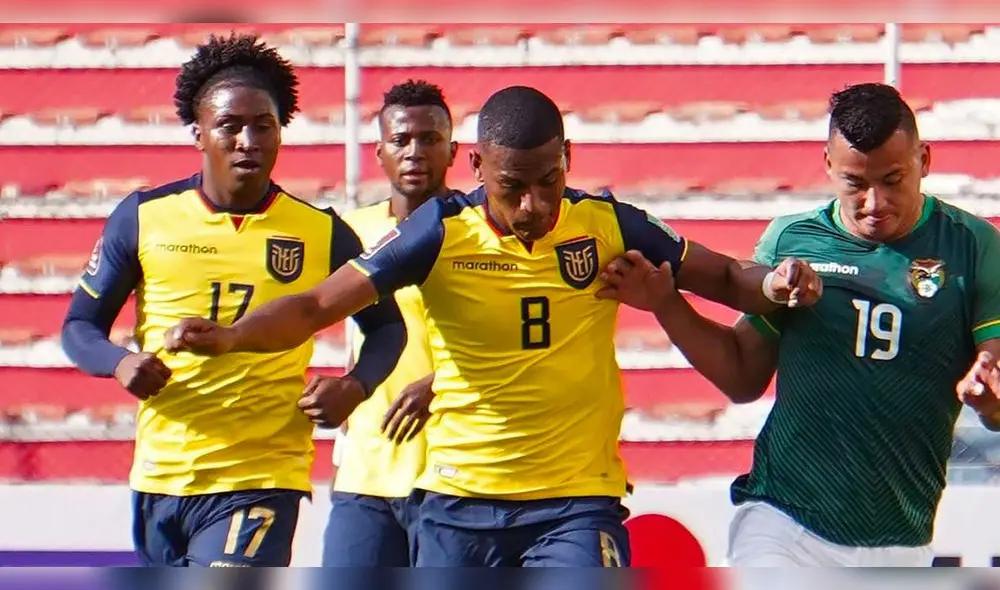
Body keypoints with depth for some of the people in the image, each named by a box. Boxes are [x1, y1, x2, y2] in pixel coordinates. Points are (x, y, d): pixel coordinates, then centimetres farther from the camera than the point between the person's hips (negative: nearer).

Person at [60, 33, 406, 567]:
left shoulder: (321, 233, 0)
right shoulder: (144, 218, 2)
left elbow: (385, 326, 12)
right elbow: (80, 325, 8)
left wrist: (355, 386, -8)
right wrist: (120, 363, -14)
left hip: (263, 479, -3)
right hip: (159, 477, 3)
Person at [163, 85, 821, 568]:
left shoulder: (606, 226, -4)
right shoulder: (442, 232, -6)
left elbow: (722, 278, 6)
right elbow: (317, 307, -7)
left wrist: (773, 286, -17)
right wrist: (229, 336, -23)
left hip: (577, 501, -1)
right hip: (459, 501, 1)